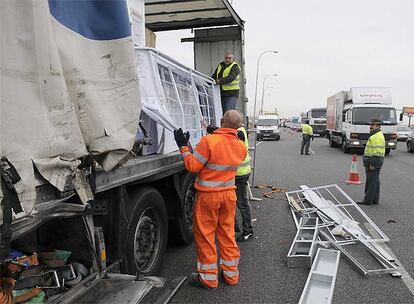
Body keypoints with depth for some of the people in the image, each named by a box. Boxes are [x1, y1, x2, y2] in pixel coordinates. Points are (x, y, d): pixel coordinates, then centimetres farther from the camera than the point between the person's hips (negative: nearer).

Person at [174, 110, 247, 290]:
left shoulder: (209, 141, -21)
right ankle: (231, 274, 29)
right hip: (229, 194, 6)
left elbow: (192, 166, -17)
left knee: (205, 235, 9)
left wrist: (183, 147, -4)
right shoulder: (241, 147, -1)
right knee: (227, 233, 17)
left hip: (208, 196, -5)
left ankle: (208, 278, 21)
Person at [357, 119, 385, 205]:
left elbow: (377, 151, -22)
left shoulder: (378, 137, -16)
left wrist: (372, 164, -24)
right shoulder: (375, 136, 19)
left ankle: (368, 200, -3)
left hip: (373, 162, -11)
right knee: (375, 181, 12)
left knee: (371, 181, -7)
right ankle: (375, 200, 17)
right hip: (373, 162, 11)